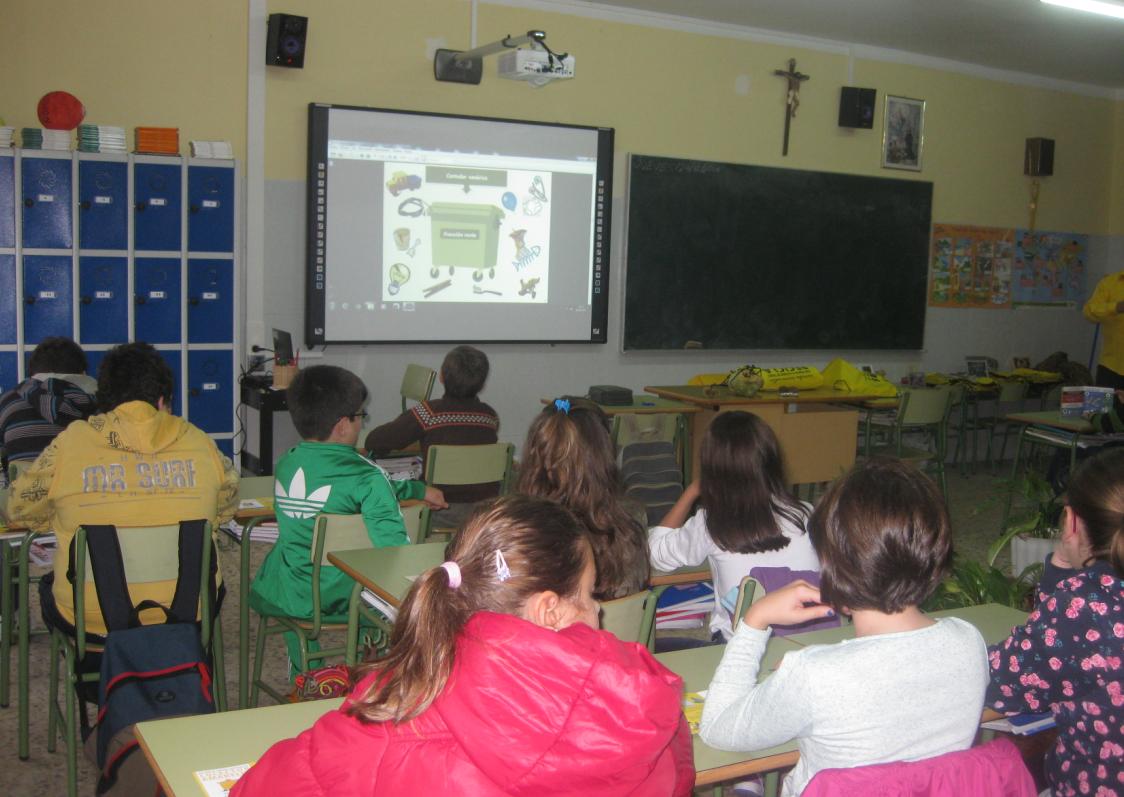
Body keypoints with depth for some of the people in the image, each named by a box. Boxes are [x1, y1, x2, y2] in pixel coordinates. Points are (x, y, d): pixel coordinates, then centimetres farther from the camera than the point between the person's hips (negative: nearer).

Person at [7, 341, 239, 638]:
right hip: (189, 614, 1)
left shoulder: (69, 444, -7)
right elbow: (226, 509, 12)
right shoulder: (199, 443, -4)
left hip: (89, 621, -1)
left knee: (49, 586, 31)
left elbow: (21, 510, 7)